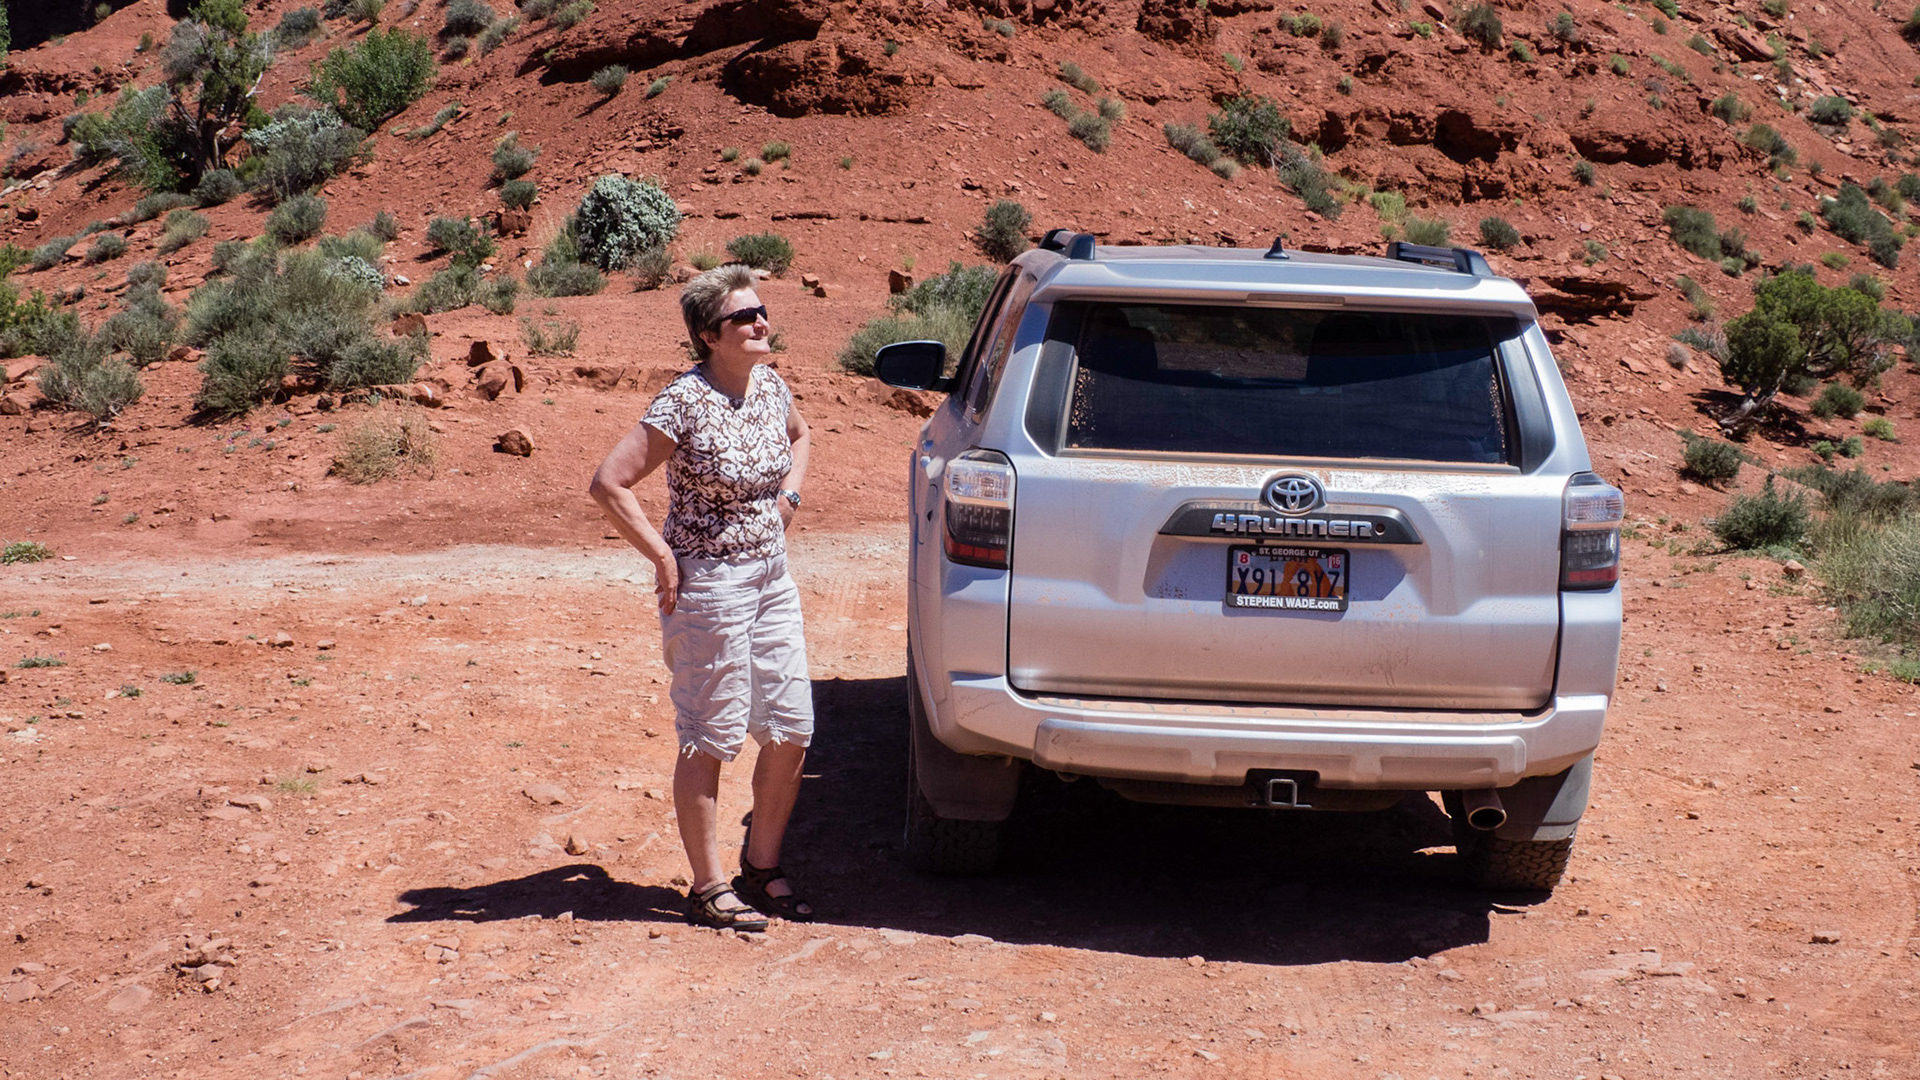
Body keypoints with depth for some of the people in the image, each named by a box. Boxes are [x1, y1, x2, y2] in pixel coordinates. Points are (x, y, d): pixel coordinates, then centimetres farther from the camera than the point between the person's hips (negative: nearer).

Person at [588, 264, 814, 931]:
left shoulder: (771, 387, 4)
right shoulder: (685, 401, -17)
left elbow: (800, 436, 28)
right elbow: (609, 483, -18)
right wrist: (663, 558, -15)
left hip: (773, 577, 7)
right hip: (709, 585, -7)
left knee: (792, 730, 8)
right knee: (711, 740, 1)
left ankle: (762, 869, 25)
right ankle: (709, 890, 12)